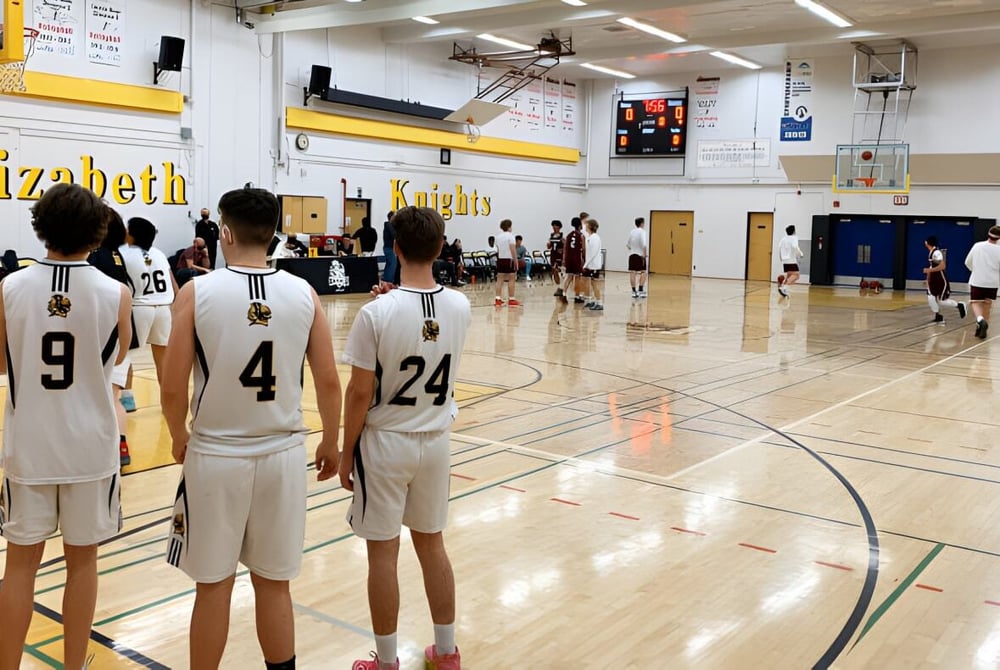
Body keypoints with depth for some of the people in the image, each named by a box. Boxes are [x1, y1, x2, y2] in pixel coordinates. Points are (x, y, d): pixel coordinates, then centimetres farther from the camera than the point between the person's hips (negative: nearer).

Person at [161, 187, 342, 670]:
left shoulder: (198, 291, -10)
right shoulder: (303, 293, -3)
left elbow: (172, 390, -10)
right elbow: (329, 383, -2)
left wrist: (180, 439, 10)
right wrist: (330, 444, 14)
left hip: (215, 454, -2)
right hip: (283, 453, 2)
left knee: (213, 588, 12)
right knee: (274, 586, 15)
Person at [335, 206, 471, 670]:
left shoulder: (376, 314, -20)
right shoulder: (460, 307, -6)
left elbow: (360, 393, -15)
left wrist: (346, 454, -3)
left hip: (384, 442, -4)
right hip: (435, 441, 5)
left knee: (383, 553, 8)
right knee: (432, 544, 18)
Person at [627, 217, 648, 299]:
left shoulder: (632, 232, 9)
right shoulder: (642, 231, -9)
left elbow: (627, 244, 15)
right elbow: (644, 244, -21)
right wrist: (644, 254, -17)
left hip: (632, 255, 6)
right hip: (640, 255, -5)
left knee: (632, 273, 2)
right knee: (643, 272, 1)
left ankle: (634, 291, 4)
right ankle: (640, 291, -6)